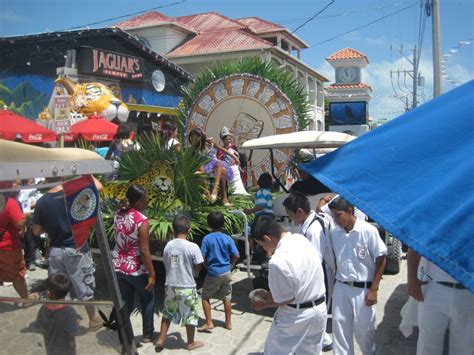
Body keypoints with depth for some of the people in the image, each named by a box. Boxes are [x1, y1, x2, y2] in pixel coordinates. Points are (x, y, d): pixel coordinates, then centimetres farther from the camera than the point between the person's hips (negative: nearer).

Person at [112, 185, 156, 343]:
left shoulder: (118, 214, -1)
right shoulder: (142, 220, -21)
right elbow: (144, 251, -21)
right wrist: (152, 274, -15)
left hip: (118, 267, 6)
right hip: (137, 269, -5)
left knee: (125, 304, 17)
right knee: (148, 301, 18)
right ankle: (147, 335, 29)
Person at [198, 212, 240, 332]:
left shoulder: (207, 238, -10)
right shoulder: (227, 238, -4)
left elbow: (202, 257, -12)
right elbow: (236, 256, -4)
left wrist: (207, 266, 7)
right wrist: (230, 266, 11)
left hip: (213, 273, -3)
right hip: (226, 272, 3)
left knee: (205, 297, 12)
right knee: (226, 297, 15)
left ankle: (209, 323, 9)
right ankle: (228, 322, 23)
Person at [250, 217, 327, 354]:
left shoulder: (278, 261, -29)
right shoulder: (301, 239, -5)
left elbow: (285, 299, -19)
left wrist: (263, 304, -2)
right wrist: (271, 293, 10)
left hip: (297, 316, -7)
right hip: (320, 309, 7)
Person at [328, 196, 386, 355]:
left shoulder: (368, 230, -13)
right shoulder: (334, 233, 0)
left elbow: (381, 259, -9)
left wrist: (373, 289, -10)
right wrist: (333, 282, 9)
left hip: (363, 289, -3)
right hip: (341, 287, 4)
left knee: (363, 327, 8)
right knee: (340, 325, 7)